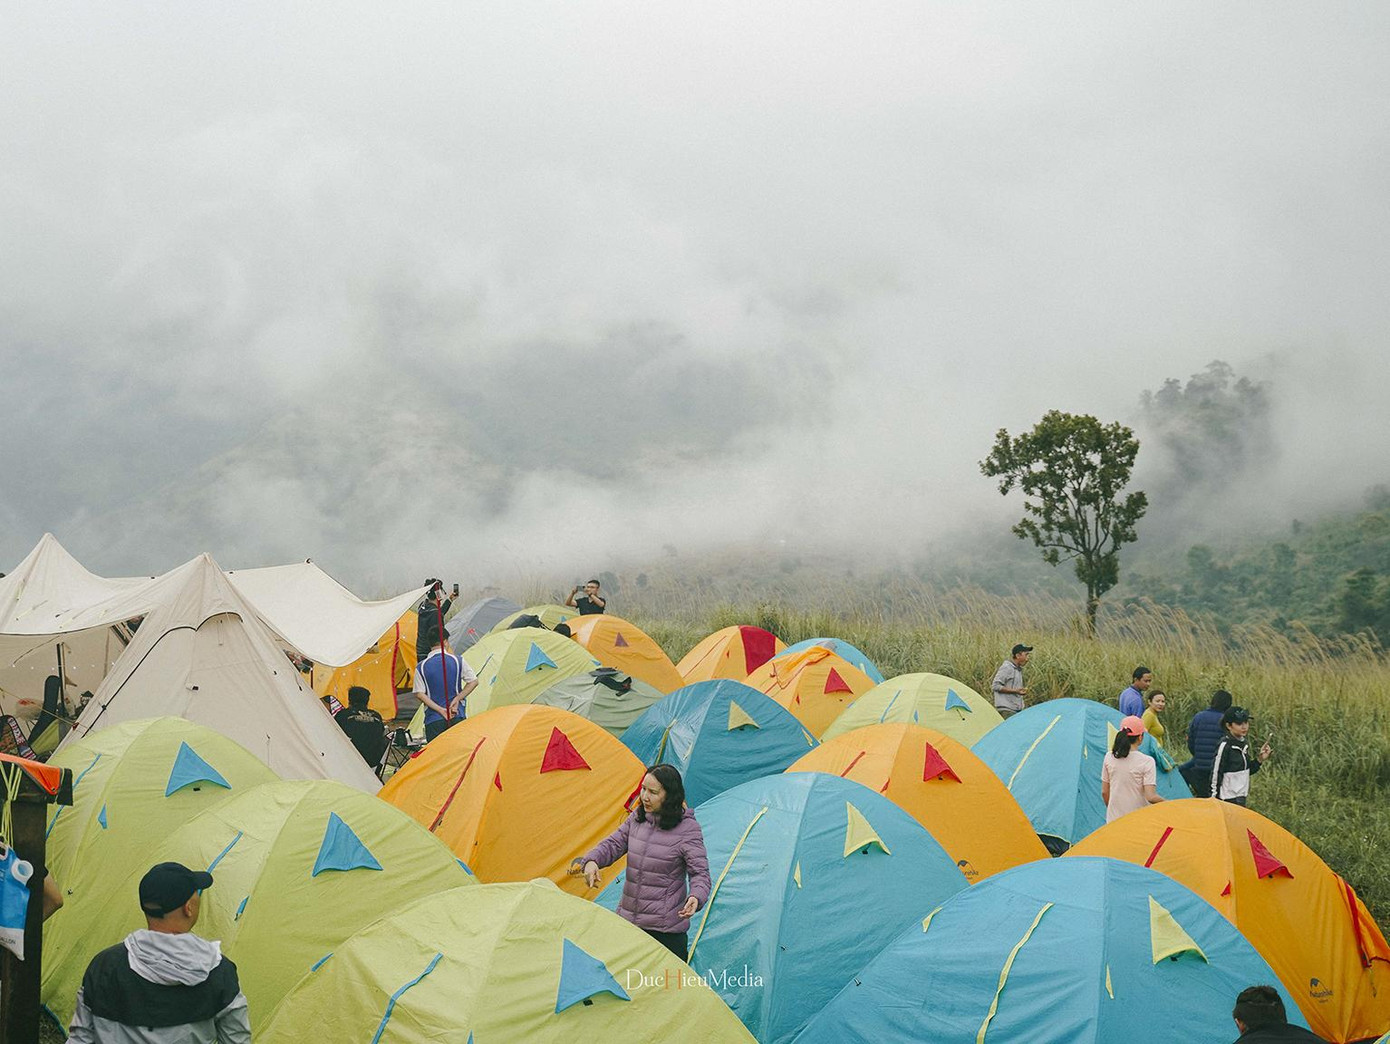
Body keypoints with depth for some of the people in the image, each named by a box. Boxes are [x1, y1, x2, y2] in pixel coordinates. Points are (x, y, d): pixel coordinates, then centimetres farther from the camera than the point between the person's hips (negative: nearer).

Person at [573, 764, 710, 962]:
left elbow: (700, 873, -13)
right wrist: (591, 861, -13)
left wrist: (696, 897, -34)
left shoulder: (687, 829, -11)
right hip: (627, 921, 6)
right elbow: (612, 845, 9)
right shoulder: (637, 818, 7)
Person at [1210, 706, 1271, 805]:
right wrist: (1213, 798, -15)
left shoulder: (1245, 744, 8)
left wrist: (1260, 760, 2)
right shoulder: (1225, 746, -16)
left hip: (1241, 796, 8)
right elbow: (1216, 773, -15)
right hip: (1228, 798, -8)